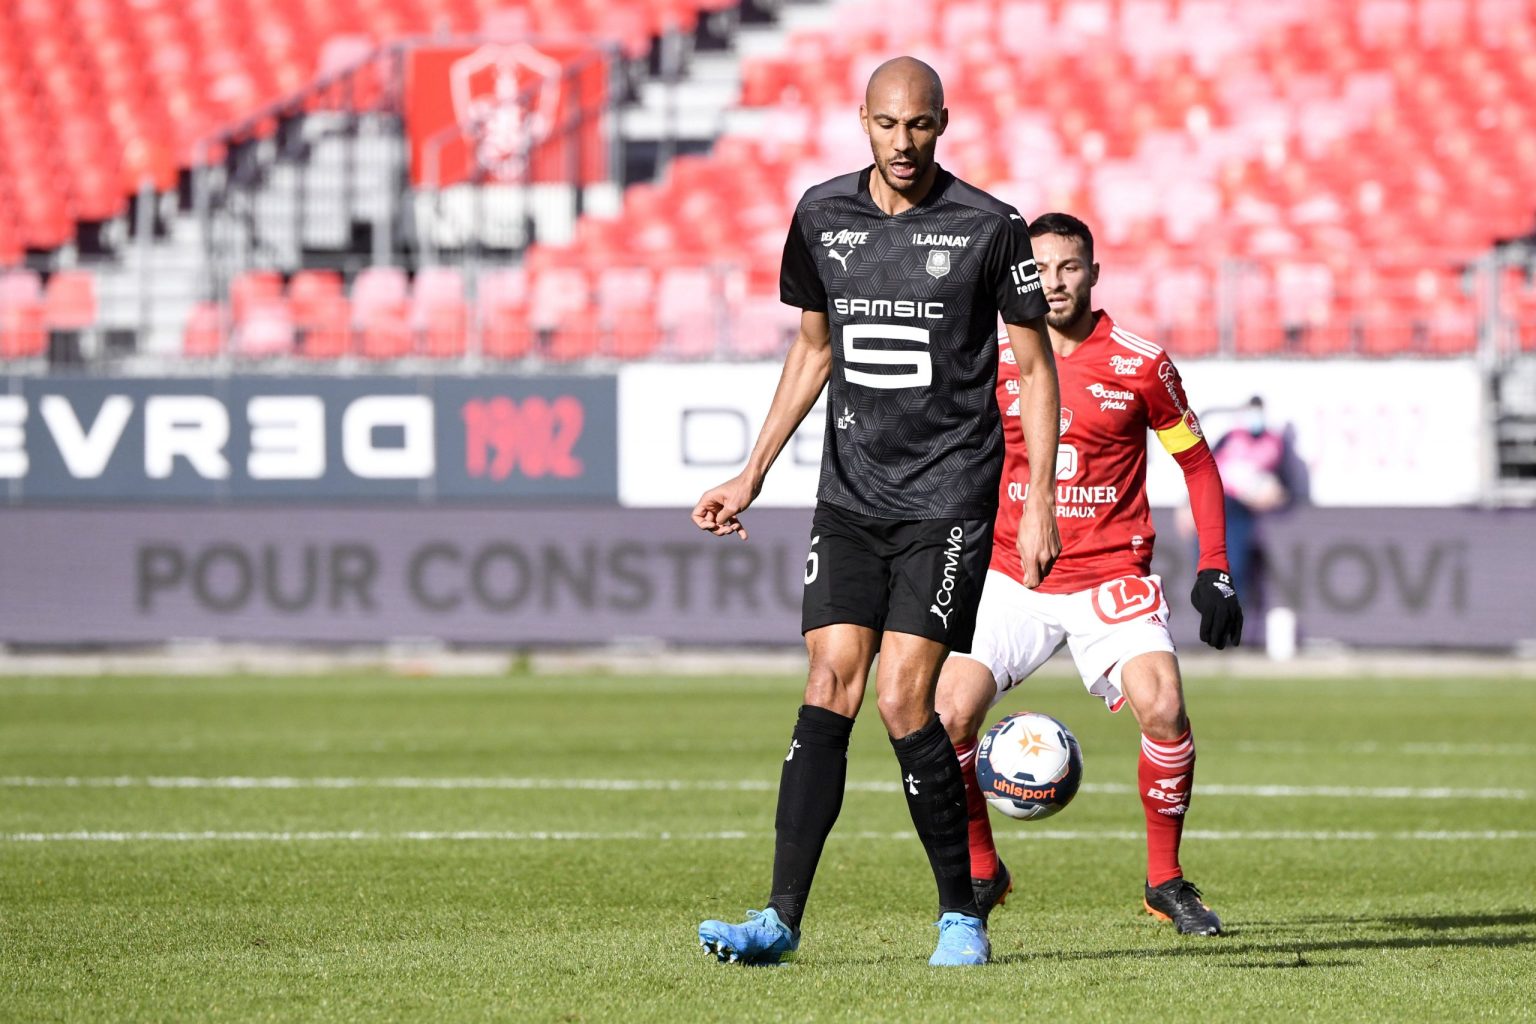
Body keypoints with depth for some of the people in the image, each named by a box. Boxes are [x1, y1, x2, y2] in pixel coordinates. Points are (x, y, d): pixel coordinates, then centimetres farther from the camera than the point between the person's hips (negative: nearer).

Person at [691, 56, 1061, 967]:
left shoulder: (990, 227, -5)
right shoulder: (822, 216, 7)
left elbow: (1035, 368, 2)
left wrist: (1041, 503, -4)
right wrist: (751, 477, 16)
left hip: (950, 499, -4)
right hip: (851, 495, 4)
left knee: (903, 701, -11)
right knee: (829, 692, -6)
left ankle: (961, 915, 3)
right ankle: (783, 918, -7)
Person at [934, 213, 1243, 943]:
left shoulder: (1140, 365, -3)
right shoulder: (995, 367, 2)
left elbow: (1196, 462, 7)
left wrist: (1214, 569, 0)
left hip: (1111, 576, -2)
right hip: (1011, 580, 2)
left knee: (1164, 713, -22)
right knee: (948, 719, -15)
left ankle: (1166, 882, -1)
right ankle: (981, 871, 9)